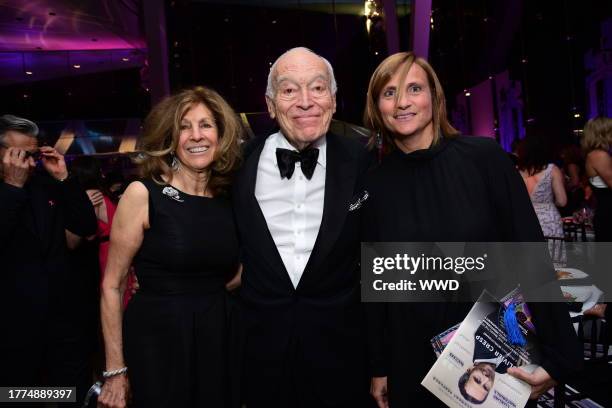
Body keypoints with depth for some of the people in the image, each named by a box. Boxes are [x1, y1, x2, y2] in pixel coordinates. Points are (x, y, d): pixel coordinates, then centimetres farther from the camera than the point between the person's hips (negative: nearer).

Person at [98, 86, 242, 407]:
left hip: (217, 339, 5)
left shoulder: (228, 198, 2)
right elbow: (112, 285, -7)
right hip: (156, 339, -4)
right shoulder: (143, 194, -10)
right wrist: (115, 369, -7)